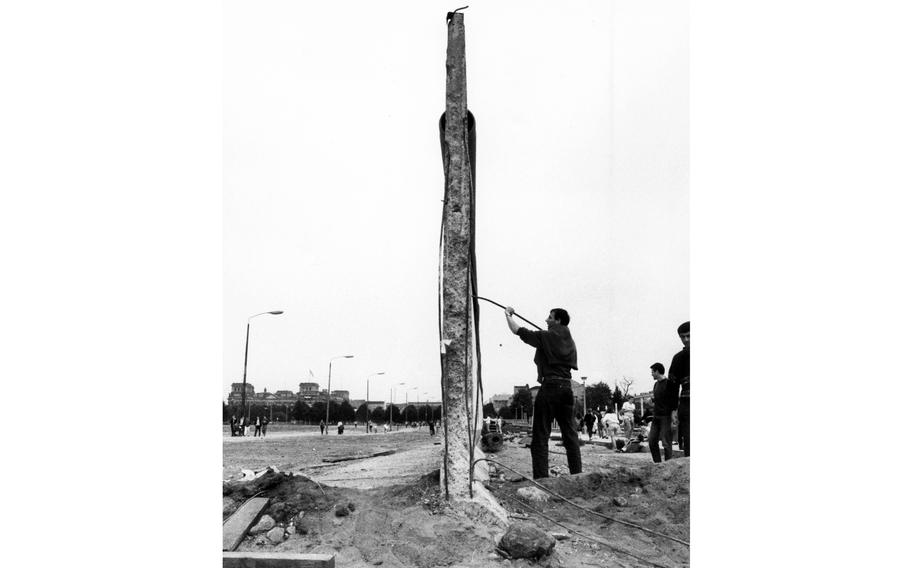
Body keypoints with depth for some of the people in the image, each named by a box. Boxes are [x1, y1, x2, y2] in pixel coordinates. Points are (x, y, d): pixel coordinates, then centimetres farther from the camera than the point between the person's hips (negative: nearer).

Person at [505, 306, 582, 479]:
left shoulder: (545, 337, -4)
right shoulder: (570, 341, 13)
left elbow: (518, 331, 1)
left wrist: (508, 315, 17)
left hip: (549, 387, -6)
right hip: (566, 387, 6)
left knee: (540, 435, -2)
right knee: (570, 434, 10)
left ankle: (541, 476, -6)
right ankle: (577, 474, 10)